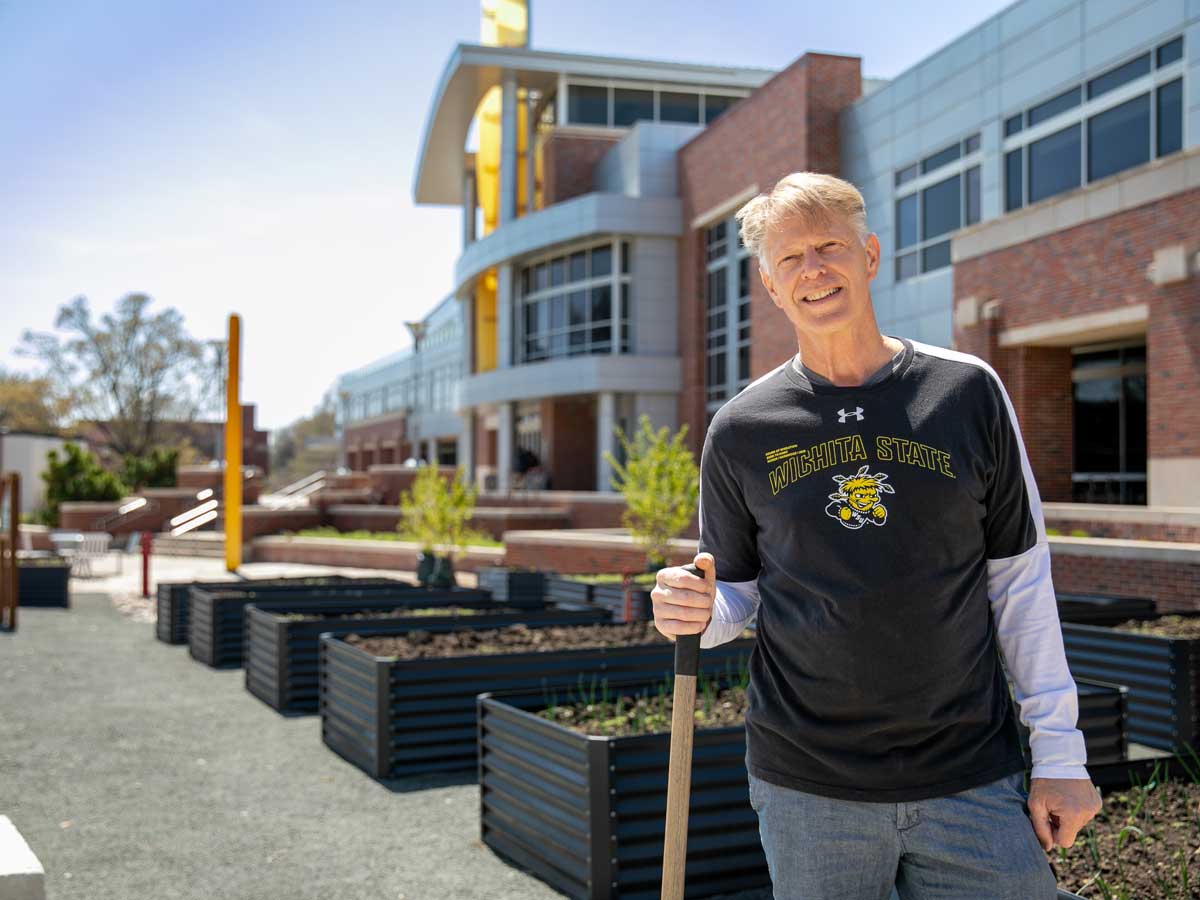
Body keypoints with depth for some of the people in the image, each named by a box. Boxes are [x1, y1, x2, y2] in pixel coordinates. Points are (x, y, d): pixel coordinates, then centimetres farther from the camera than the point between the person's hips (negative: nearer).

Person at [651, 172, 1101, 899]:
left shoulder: (968, 391, -1)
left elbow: (1020, 578, 3)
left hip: (974, 782, 0)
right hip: (807, 788, 1)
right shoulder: (743, 430, 0)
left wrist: (1060, 752, 2)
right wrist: (696, 612, -14)